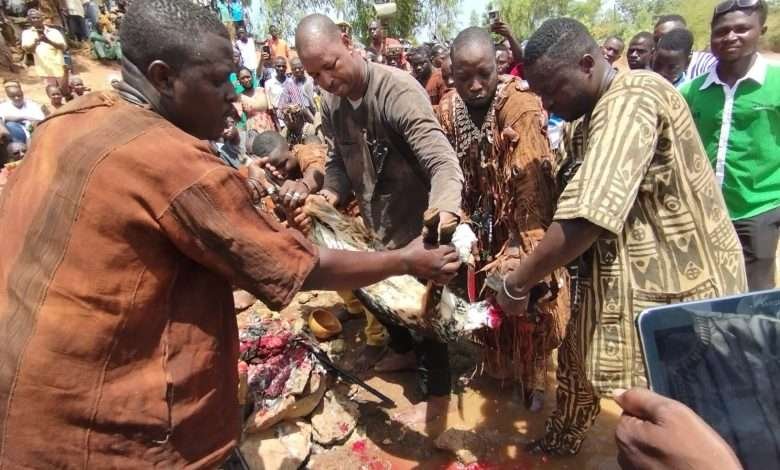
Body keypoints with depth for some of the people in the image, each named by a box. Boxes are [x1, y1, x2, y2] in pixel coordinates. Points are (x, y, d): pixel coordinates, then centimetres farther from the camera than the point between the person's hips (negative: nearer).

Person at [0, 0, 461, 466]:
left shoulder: (71, 121, 1)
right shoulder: (174, 163, -27)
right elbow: (304, 268, -21)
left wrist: (231, 194, 7)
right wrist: (406, 261, -7)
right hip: (100, 423, -8)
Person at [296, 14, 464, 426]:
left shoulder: (397, 89, -26)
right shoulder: (329, 103, -3)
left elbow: (440, 158, -36)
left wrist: (445, 206, -55)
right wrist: (332, 193, -14)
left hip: (416, 224, -7)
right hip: (375, 223, 8)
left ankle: (436, 394, 30)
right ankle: (404, 351, 55)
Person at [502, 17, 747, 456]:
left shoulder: (631, 98, -24)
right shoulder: (588, 120, 8)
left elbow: (589, 216, -34)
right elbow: (573, 202, 6)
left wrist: (516, 285, -23)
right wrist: (529, 265, -7)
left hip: (677, 286, -9)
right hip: (623, 277, 10)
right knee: (576, 362, 22)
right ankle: (559, 445, 47)